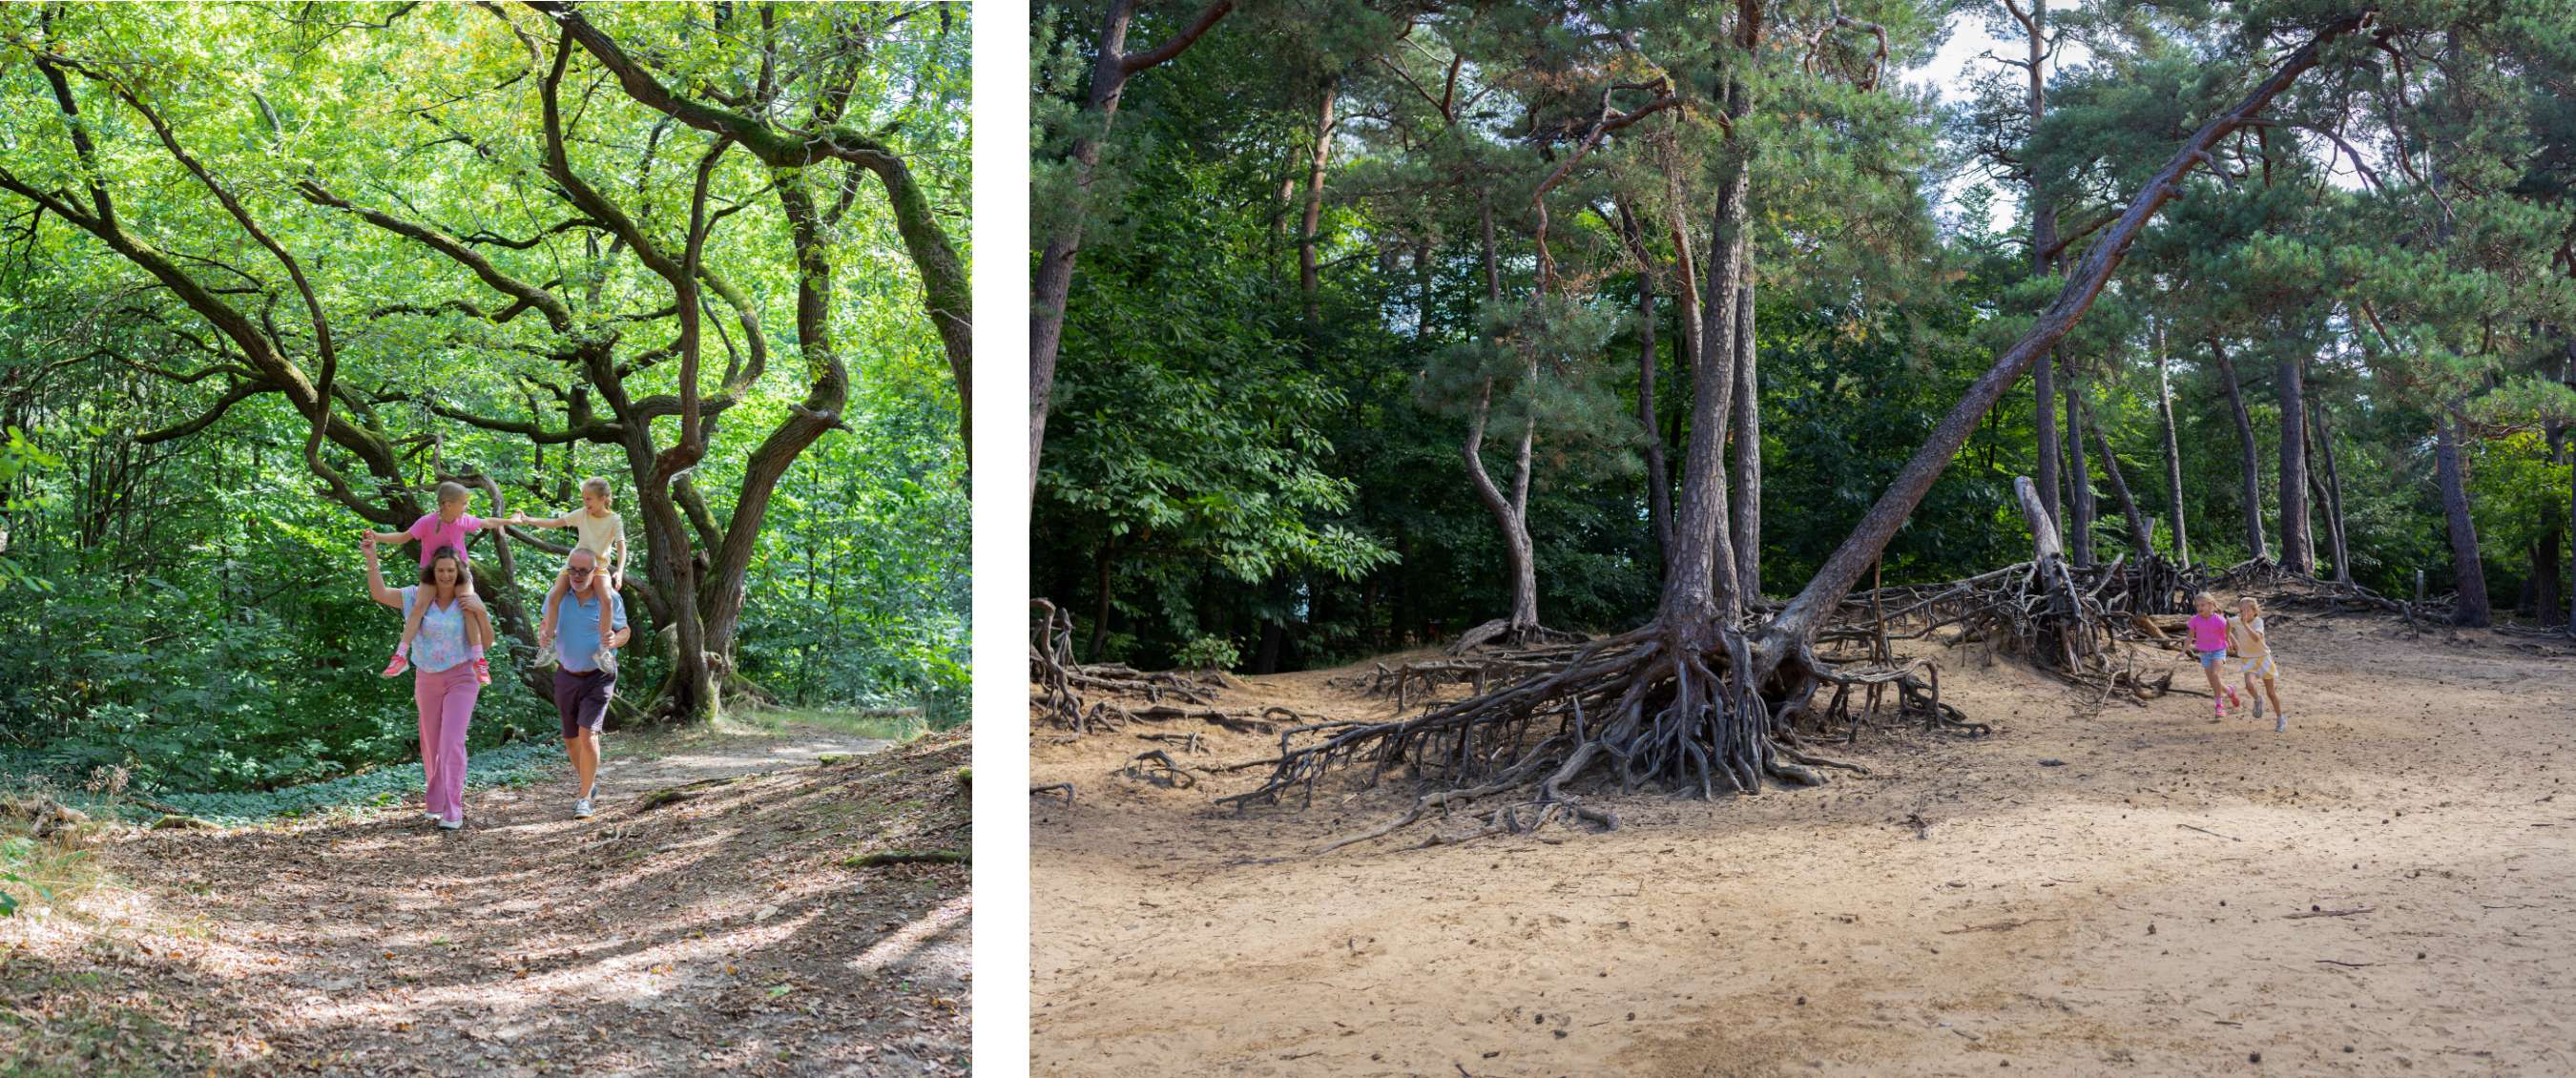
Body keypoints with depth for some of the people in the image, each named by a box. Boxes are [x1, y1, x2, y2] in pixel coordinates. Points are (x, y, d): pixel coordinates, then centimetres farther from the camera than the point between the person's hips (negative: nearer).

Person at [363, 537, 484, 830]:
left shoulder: (467, 599, -6)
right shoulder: (419, 596, -3)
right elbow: (379, 594, -10)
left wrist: (481, 611, -22)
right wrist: (372, 559, -21)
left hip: (461, 677, -3)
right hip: (427, 679, 3)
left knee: (452, 742, -16)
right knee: (431, 745, 14)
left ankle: (453, 811, -17)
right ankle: (436, 803, 34)